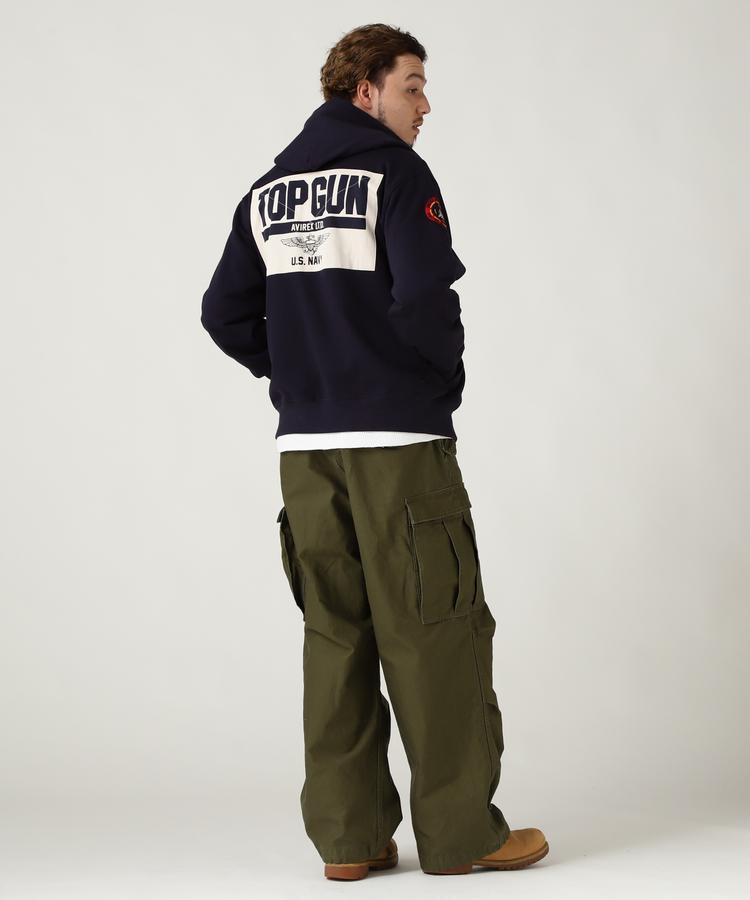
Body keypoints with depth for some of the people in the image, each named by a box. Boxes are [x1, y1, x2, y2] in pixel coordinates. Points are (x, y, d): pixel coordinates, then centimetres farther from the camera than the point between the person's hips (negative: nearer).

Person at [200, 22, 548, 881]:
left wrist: (298, 373, 15)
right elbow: (425, 296, -18)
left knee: (335, 633, 10)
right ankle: (459, 833, 6)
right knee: (434, 634, 1)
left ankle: (347, 835, 14)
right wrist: (447, 379, -1)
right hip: (399, 439, -6)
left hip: (305, 445, 6)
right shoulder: (395, 172, -6)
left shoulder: (268, 188, 14)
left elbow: (226, 312, 11)